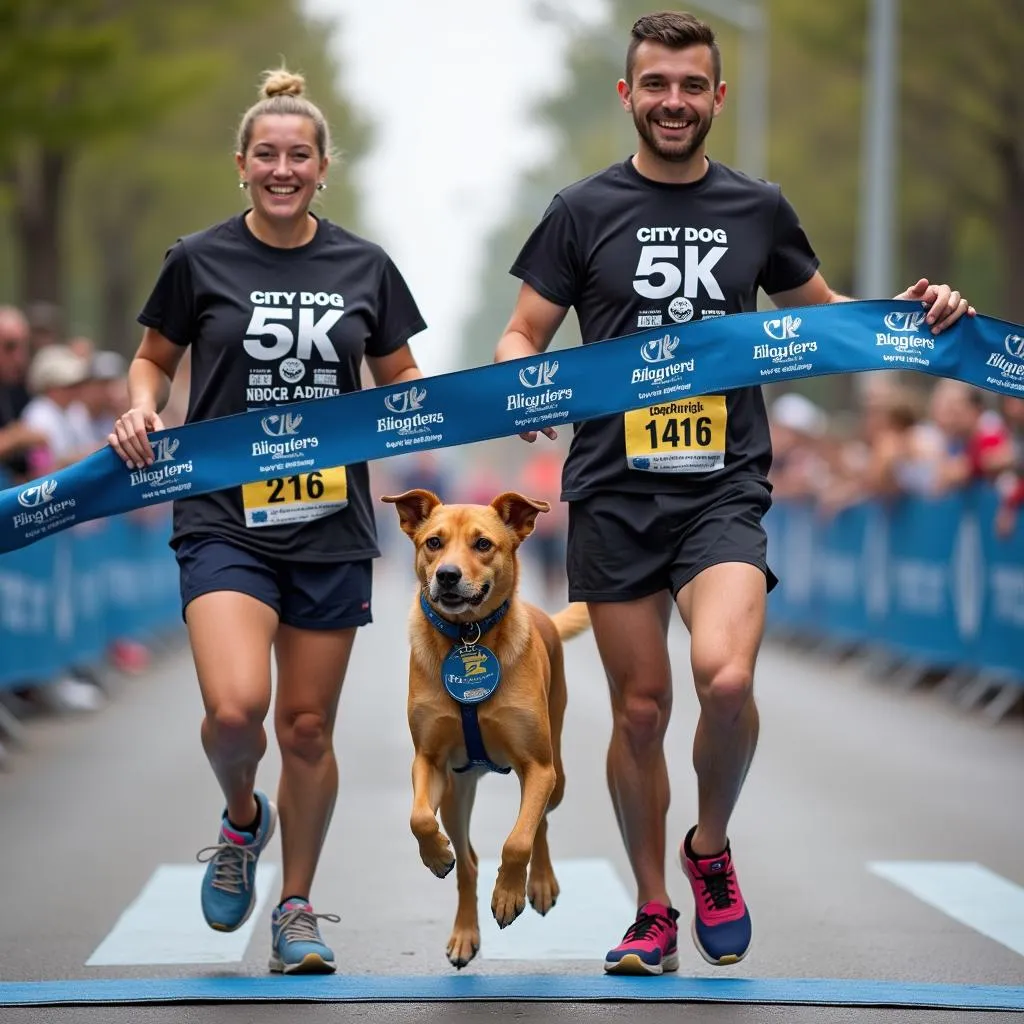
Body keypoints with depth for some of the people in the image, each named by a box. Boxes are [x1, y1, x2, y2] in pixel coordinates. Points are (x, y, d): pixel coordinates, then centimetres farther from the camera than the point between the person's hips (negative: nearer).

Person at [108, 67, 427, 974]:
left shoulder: (364, 267, 5)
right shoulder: (200, 261, 0)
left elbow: (403, 382, 15)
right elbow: (155, 360, 13)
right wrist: (142, 409, -8)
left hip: (331, 525, 2)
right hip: (225, 519, -2)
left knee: (308, 728, 7)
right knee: (234, 707, -20)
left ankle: (297, 907, 25)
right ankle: (242, 817, 14)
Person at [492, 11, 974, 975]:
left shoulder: (758, 209, 9)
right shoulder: (583, 210, 5)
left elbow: (821, 311, 24)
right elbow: (521, 335, 7)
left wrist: (911, 312, 5)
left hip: (724, 488, 0)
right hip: (613, 492, 0)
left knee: (725, 676, -23)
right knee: (639, 709, 4)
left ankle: (711, 848, 5)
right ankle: (654, 916, 21)